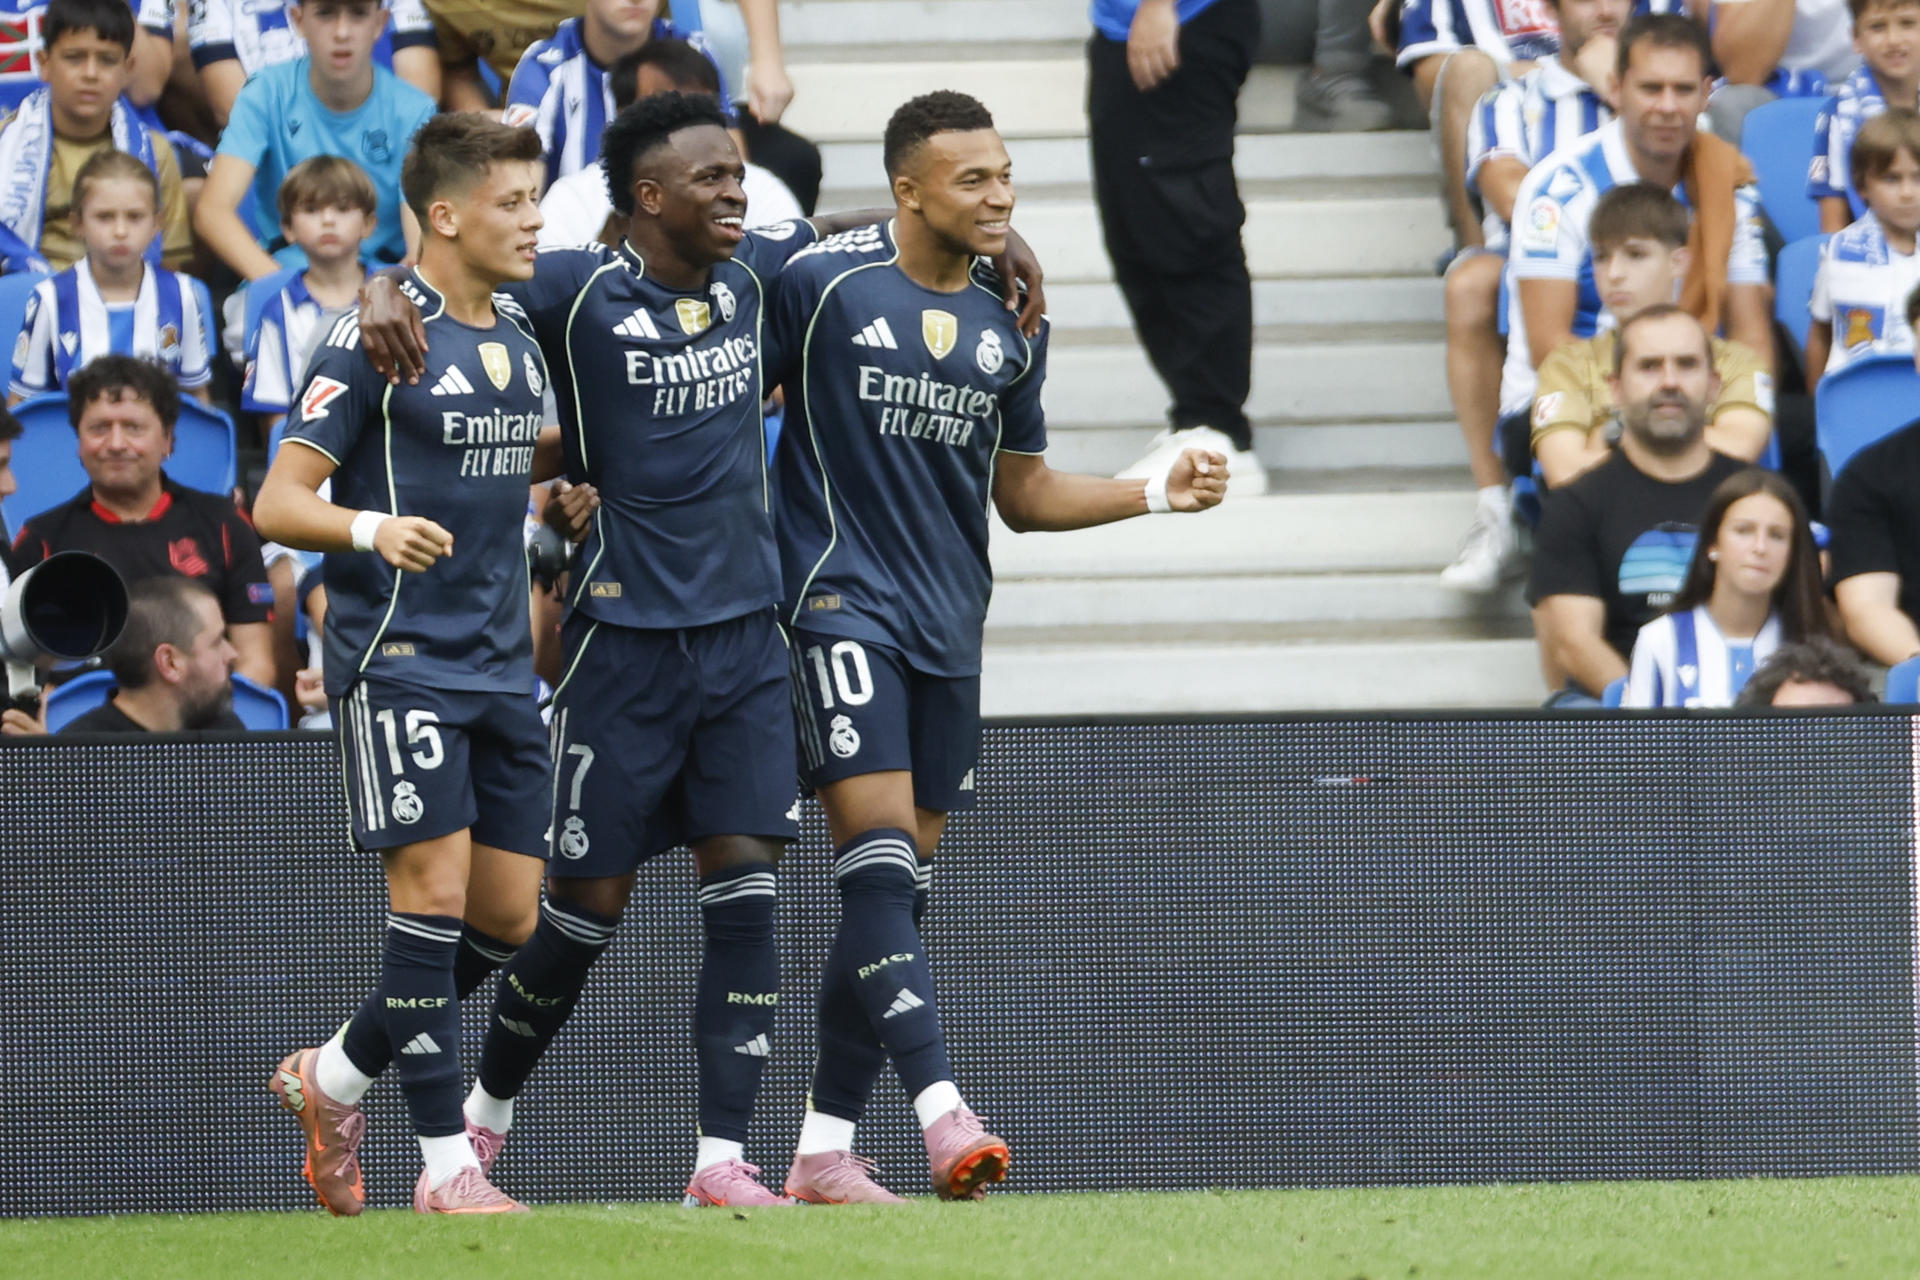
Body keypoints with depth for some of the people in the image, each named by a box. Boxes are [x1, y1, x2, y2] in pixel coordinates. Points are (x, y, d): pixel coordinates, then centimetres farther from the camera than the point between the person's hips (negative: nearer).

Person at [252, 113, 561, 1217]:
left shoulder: (518, 339, 13)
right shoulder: (378, 339, -10)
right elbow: (278, 504, -13)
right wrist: (372, 526, -31)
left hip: (501, 662, 8)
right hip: (399, 657, -8)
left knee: (508, 916, 5)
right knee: (436, 887, -13)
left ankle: (334, 1077, 24)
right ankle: (445, 1160, -8)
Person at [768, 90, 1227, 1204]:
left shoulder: (1012, 324, 11)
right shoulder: (821, 282, -7)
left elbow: (1021, 492, 20)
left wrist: (1159, 492, 10)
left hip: (949, 626, 6)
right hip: (840, 602, -6)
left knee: (897, 889, 7)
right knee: (878, 859, -18)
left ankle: (826, 1147, 13)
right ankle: (941, 1110, -28)